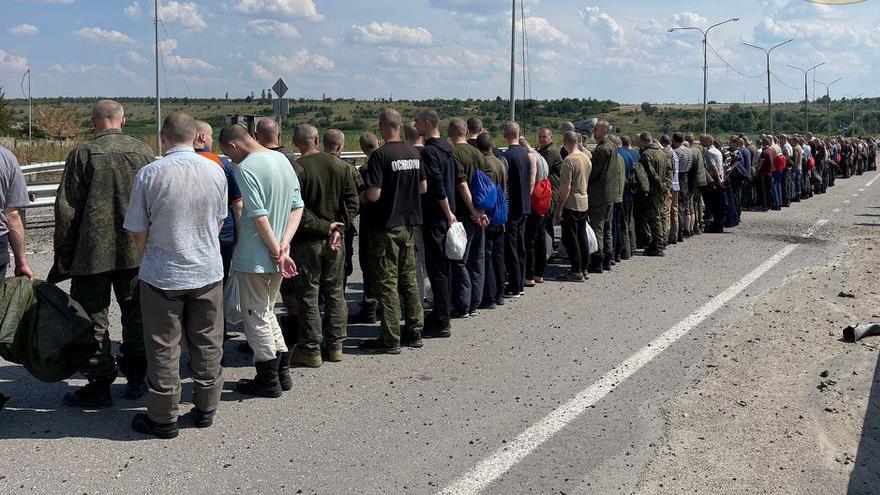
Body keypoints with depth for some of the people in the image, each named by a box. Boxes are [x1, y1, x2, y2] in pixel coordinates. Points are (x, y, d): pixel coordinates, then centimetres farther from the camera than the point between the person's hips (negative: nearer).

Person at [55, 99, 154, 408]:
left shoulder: (83, 154, -9)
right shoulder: (143, 152, 1)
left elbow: (66, 209, -8)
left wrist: (63, 255, -1)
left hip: (92, 253, -4)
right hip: (136, 252, 4)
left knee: (93, 320, 6)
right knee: (135, 315, 16)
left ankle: (100, 385, 11)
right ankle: (136, 378, 25)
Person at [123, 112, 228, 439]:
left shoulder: (149, 174, -12)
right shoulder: (215, 171, -3)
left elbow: (138, 232, -5)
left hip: (162, 275, -3)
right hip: (208, 272, 3)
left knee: (164, 348, 7)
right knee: (207, 344, 14)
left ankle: (163, 418, 15)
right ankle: (206, 409, 24)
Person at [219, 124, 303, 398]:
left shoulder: (245, 168, -17)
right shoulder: (283, 160, 8)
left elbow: (258, 216, -24)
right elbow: (298, 206, 7)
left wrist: (277, 250, -15)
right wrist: (283, 246, -1)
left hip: (254, 259, -8)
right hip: (276, 258, 8)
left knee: (256, 318, 4)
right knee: (267, 312, 21)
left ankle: (268, 380, 12)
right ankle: (282, 373, 24)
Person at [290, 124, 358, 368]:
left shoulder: (296, 169, -14)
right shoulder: (340, 165, 3)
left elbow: (297, 210, -19)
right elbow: (352, 202, 2)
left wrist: (325, 227, -11)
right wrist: (337, 228, -4)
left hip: (307, 241, -5)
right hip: (335, 240, 5)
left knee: (308, 295, 3)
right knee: (335, 293, 13)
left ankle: (310, 350, 7)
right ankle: (335, 345, 19)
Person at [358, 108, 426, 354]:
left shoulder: (381, 155, -16)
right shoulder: (414, 153, 6)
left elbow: (373, 195, -20)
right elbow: (424, 188, 13)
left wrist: (359, 198, 0)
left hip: (387, 227, -7)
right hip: (409, 224, 7)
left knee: (387, 283, -2)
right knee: (409, 279, 15)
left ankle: (390, 339, 0)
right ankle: (414, 331, 21)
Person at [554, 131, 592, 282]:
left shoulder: (569, 160, -18)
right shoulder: (586, 158, 8)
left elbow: (566, 187, -20)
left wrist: (559, 207, -15)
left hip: (571, 204, -8)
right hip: (584, 203, 8)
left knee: (570, 238, -2)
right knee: (582, 237, 14)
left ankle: (576, 271, 0)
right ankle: (583, 269, 20)